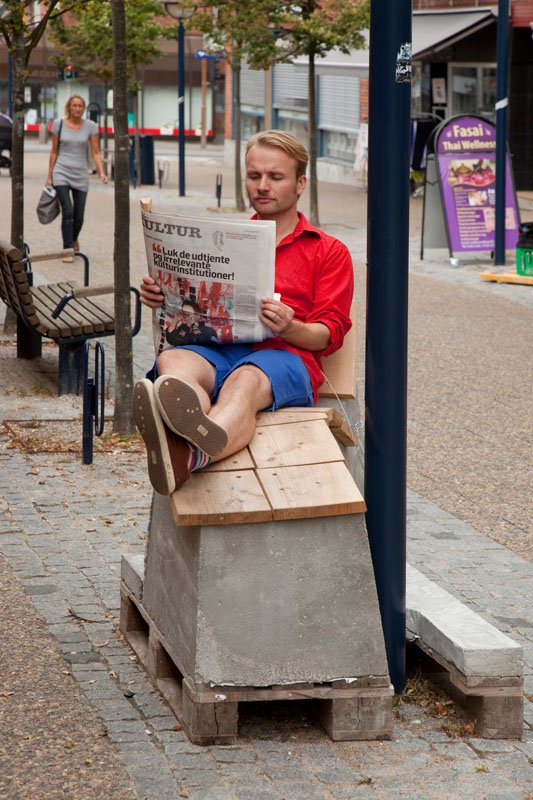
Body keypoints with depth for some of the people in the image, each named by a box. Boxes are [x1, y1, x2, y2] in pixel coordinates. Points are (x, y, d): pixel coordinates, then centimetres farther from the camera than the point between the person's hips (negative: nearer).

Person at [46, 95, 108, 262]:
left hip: (81, 175, 1)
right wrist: (49, 176, 6)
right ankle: (68, 250, -9)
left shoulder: (90, 126, 0)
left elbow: (95, 153, 0)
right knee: (68, 211, -16)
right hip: (61, 173, -1)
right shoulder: (59, 124, 0)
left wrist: (102, 172, -15)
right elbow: (54, 152, 6)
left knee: (79, 216, 6)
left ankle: (73, 239, 38)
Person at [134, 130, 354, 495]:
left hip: (284, 355, -3)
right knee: (173, 361, -36)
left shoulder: (329, 251, 23)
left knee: (245, 380, -41)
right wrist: (161, 297, 1)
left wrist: (288, 327, -13)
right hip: (215, 347, 3)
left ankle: (187, 456, -77)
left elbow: (330, 333, 11)